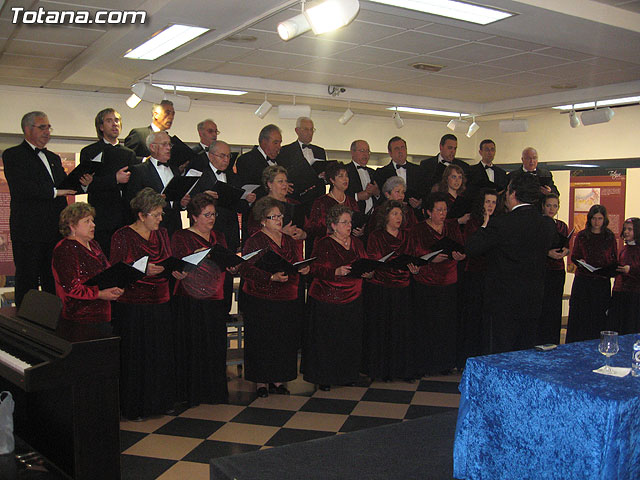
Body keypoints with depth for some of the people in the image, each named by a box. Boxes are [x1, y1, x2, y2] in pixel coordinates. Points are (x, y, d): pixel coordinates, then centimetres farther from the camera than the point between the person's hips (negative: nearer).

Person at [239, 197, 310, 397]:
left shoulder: (289, 241, 14)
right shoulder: (254, 242, -6)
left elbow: (298, 264, 19)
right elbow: (246, 270, -15)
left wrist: (304, 269, -5)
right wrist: (272, 277, -24)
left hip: (288, 300, 6)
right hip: (260, 300, -5)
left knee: (285, 340, 7)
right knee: (262, 341, 0)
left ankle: (277, 380, 19)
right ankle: (261, 382, 13)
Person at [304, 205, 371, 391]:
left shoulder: (357, 243, 12)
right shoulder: (323, 244, -6)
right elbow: (315, 268, -14)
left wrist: (368, 272, -7)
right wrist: (337, 272, -28)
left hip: (352, 300, 5)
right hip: (326, 301, -5)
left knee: (350, 339, 7)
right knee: (326, 339, -1)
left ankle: (346, 375, 23)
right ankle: (323, 377, 13)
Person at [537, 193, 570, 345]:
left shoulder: (562, 226, 12)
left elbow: (566, 247, 17)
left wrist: (565, 251, -5)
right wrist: (547, 253, -17)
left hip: (557, 271, 5)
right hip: (540, 270, -5)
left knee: (555, 308, 7)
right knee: (540, 308, -6)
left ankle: (553, 343, 17)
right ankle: (537, 343, 3)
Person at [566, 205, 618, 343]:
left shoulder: (610, 237, 7)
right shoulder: (581, 236, 6)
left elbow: (614, 260, 10)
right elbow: (574, 257, 10)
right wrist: (580, 262, -10)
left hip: (602, 282, 0)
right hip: (582, 280, 0)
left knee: (599, 314, 2)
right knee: (579, 314, 0)